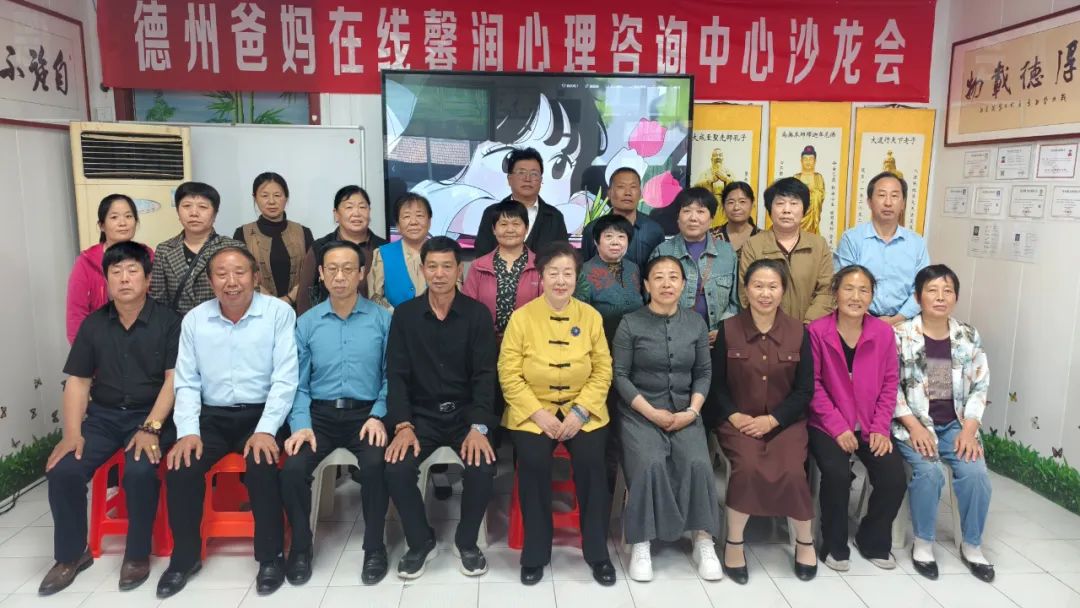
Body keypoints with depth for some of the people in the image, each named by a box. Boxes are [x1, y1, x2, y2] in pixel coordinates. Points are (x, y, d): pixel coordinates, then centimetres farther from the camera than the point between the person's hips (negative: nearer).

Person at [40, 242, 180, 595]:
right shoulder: (93, 324, 7)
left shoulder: (168, 322, -5)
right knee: (62, 470, -17)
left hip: (152, 416, -4)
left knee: (139, 470, -30)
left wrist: (151, 428, -20)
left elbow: (173, 379, -10)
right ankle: (71, 555, 6)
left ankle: (138, 555, -6)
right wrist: (72, 432, -6)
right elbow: (78, 381, 7)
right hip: (103, 416, 4)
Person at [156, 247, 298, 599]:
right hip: (212, 415, 3)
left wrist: (266, 430, -20)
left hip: (261, 413, -3)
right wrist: (188, 431, -9)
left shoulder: (279, 312, -6)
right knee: (180, 467, -20)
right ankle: (185, 557, 4)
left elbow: (285, 379, -10)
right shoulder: (194, 320, 5)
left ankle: (271, 556, -8)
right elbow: (186, 382, 6)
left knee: (262, 465, -29)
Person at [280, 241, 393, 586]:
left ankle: (374, 547, -5)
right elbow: (298, 383, 4)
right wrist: (301, 424, -10)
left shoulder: (382, 319, 1)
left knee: (376, 465, -30)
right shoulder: (306, 323, 7)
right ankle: (300, 547, 3)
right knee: (292, 469, -23)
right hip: (320, 413, 2)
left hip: (366, 413, -2)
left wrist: (378, 416, -16)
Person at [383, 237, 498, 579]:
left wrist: (478, 427, -21)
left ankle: (467, 541, 4)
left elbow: (484, 375, -8)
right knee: (396, 469, -24)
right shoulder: (405, 314, 1)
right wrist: (403, 426, -16)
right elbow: (397, 374, -2)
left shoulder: (478, 314, -3)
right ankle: (420, 542, 4)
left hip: (465, 412, -1)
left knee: (482, 468, -26)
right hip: (421, 414, 1)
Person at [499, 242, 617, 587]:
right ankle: (535, 552, -7)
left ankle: (597, 551, -3)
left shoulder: (591, 316, 2)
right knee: (533, 460, -27)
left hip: (582, 411, 1)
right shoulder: (521, 317, -3)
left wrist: (580, 411, -12)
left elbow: (602, 371, 1)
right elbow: (509, 374, -5)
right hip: (533, 411, -1)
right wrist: (539, 414, -15)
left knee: (591, 459, -24)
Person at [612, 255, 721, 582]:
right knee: (649, 463, -28)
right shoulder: (630, 324, -3)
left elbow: (704, 373, 8)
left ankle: (704, 543, -6)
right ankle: (641, 545, -12)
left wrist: (692, 411, -7)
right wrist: (651, 412, -12)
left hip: (684, 412, 3)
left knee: (698, 463, -23)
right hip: (639, 413, -2)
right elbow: (620, 375, -4)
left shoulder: (696, 323, 7)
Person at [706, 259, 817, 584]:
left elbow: (804, 390, 2)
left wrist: (771, 419, -10)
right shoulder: (728, 330, -1)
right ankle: (734, 542, -8)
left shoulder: (798, 332, 2)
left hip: (785, 421, 1)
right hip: (738, 420, -1)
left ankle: (805, 541, 4)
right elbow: (716, 384, 3)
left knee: (791, 472, -25)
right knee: (747, 467, -30)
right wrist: (734, 415, -13)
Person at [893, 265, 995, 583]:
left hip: (955, 424, 3)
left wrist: (969, 429, -7)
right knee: (929, 471, -27)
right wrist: (915, 426, -17)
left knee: (976, 472, -21)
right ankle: (923, 542, -4)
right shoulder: (901, 335, -4)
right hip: (913, 423, -3)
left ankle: (971, 545, 2)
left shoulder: (969, 336, 7)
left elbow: (980, 387, 6)